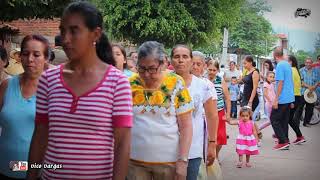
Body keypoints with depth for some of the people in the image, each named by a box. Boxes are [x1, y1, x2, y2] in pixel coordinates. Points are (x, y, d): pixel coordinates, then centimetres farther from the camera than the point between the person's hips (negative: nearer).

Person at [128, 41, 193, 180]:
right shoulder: (130, 85, 1)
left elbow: (186, 125, -4)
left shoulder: (176, 84, -5)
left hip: (169, 160, -1)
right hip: (134, 160, 2)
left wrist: (183, 160, -9)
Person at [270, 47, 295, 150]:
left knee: (274, 119, -2)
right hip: (289, 98, 9)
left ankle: (283, 141, -5)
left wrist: (276, 100, -18)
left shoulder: (280, 65, -15)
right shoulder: (288, 64, 13)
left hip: (282, 99, -9)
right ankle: (285, 141, 18)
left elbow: (280, 83, -19)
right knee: (284, 120, 14)